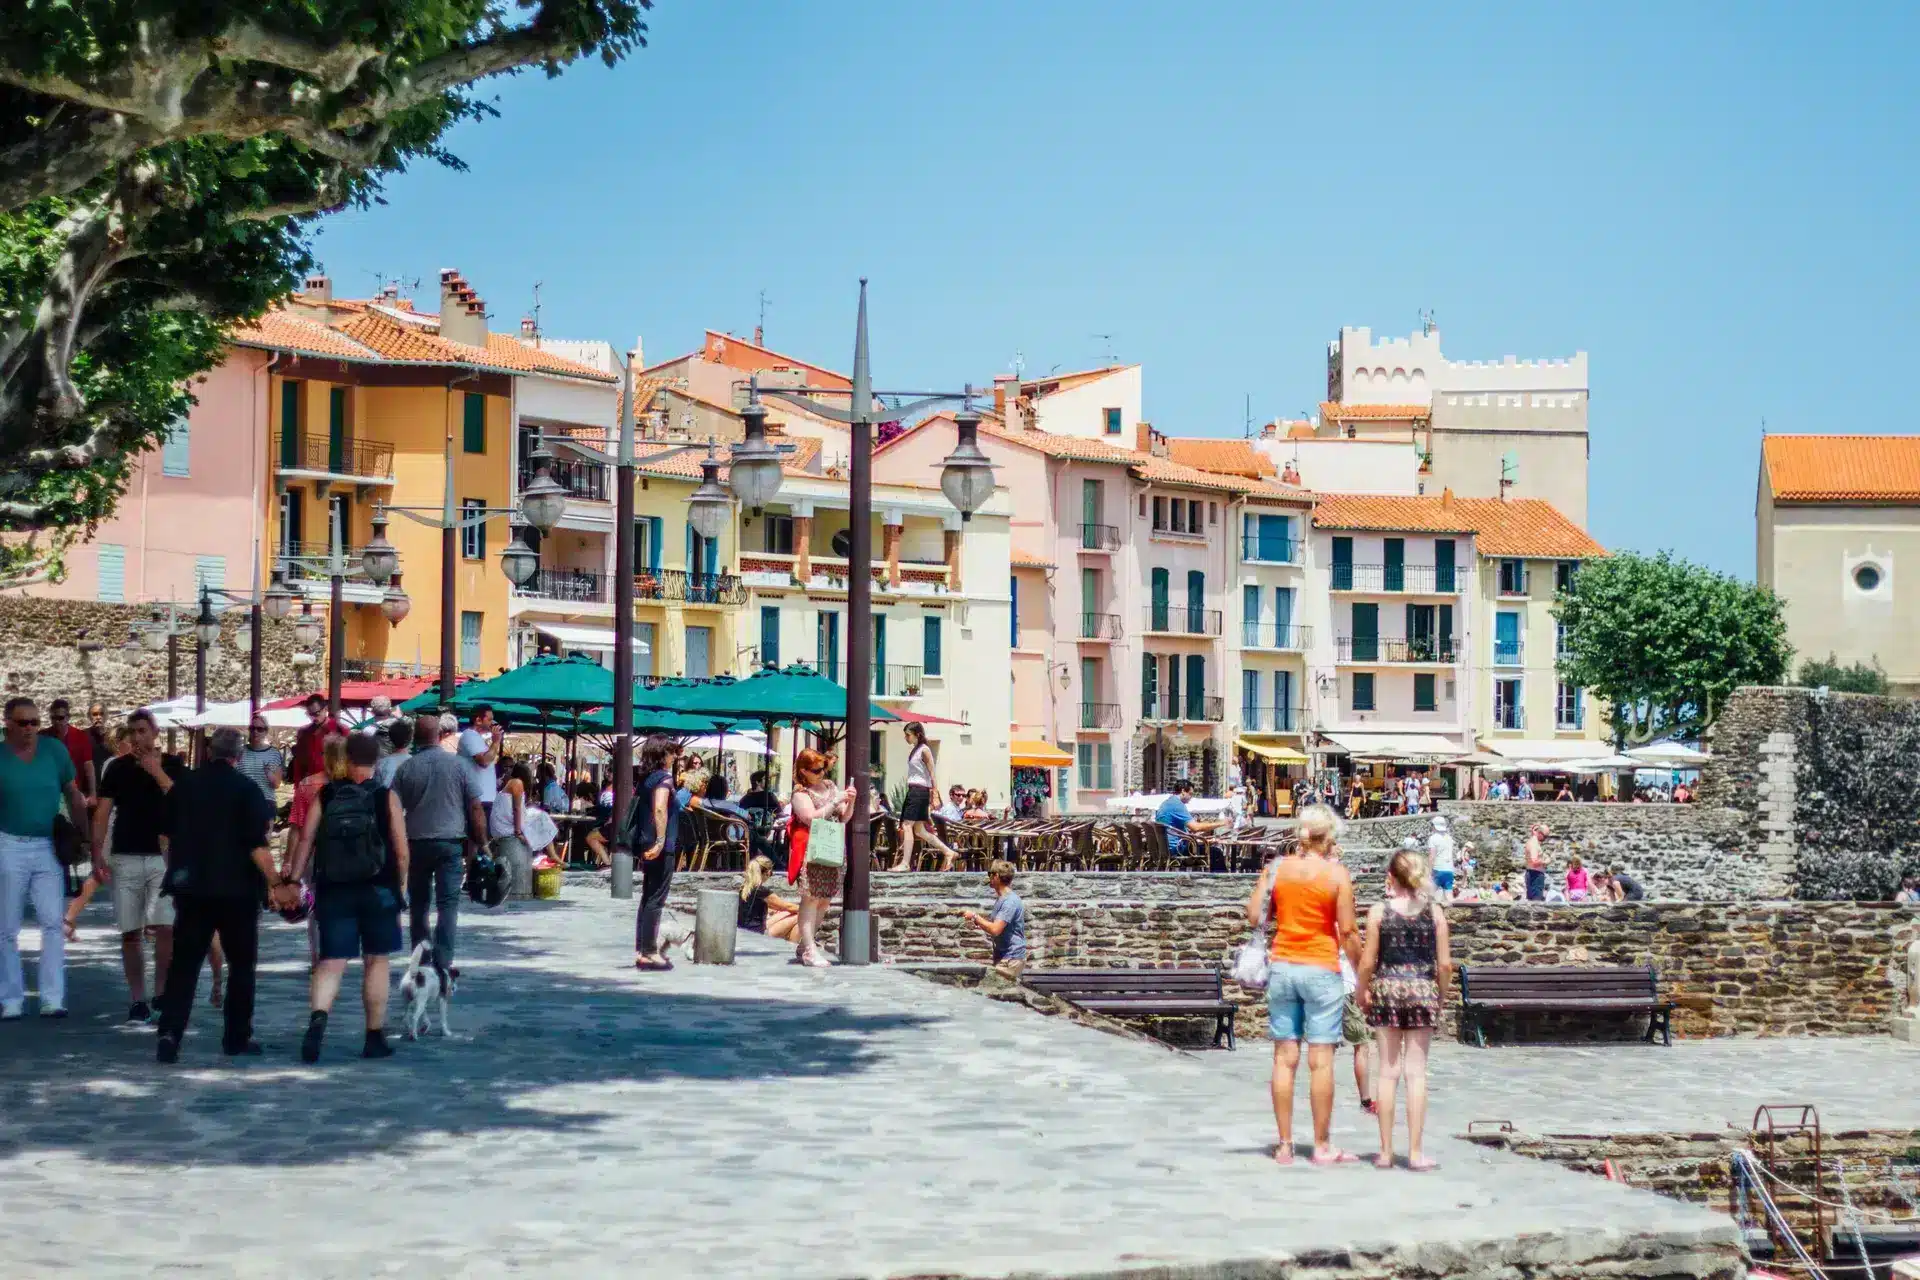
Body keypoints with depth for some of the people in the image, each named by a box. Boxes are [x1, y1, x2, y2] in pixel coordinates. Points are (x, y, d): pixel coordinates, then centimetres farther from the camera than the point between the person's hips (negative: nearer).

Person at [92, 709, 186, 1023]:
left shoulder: (172, 766, 5)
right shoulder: (117, 768, 7)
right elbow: (103, 812, 6)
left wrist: (156, 772, -12)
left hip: (162, 858, -1)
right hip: (125, 858, 1)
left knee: (165, 927, -13)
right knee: (131, 933, 2)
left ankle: (161, 993, 1)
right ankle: (138, 1000, 9)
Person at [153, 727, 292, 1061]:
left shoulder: (184, 784, 6)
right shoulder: (246, 789, -8)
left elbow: (165, 835, 14)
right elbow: (257, 844, -14)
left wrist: (177, 872, 27)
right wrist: (276, 884, -8)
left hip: (191, 887, 3)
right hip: (237, 889, -3)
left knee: (184, 962, 4)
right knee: (242, 964, 10)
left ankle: (169, 1032, -11)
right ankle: (237, 1037, 12)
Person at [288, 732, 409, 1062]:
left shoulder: (325, 796, 1)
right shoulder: (386, 798, -3)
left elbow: (306, 840, -4)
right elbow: (401, 851, -4)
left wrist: (293, 881, -1)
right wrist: (400, 886, 8)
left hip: (333, 891, 1)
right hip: (377, 891, -1)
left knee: (331, 963, 0)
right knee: (376, 961, 12)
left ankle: (318, 1017, -28)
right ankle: (375, 1038, 16)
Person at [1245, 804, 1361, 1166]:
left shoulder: (1276, 868, 2)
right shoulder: (1336, 874, -7)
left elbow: (1254, 916, 4)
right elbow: (1347, 931, -8)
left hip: (1282, 967, 4)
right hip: (1322, 970, -4)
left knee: (1285, 1058, 6)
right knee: (1321, 1060, 0)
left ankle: (1285, 1144, 7)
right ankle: (1322, 1146, 3)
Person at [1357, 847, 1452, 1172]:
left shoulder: (1379, 911, -4)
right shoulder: (1434, 911, -2)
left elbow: (1367, 961, -4)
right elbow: (1445, 963, -2)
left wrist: (1362, 992, 12)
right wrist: (1442, 994, 13)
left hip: (1387, 989, 0)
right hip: (1423, 990, 0)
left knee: (1388, 1072, 7)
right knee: (1416, 1072, 3)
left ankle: (1386, 1151, 9)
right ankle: (1415, 1152, 2)